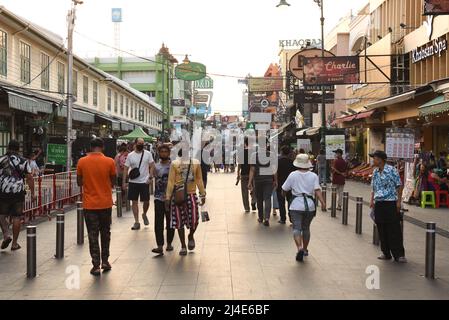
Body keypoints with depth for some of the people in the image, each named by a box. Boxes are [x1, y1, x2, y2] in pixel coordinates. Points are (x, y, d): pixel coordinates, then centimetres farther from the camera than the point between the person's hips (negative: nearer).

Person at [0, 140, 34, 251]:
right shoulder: (24, 161, 0)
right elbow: (29, 178, -2)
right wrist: (32, 193, 3)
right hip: (18, 192, 0)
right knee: (16, 217, 7)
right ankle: (14, 243, 12)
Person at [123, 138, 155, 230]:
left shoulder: (148, 154, -2)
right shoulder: (130, 155, 0)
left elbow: (152, 166, 0)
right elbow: (126, 169, 3)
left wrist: (150, 177, -11)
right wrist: (124, 182, -2)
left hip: (144, 182, -1)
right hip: (133, 182, 1)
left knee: (146, 201, 4)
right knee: (134, 202, 4)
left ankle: (144, 214, 35)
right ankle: (136, 222, 11)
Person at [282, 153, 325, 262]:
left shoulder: (293, 175, 0)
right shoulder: (313, 176, 3)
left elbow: (284, 189, 5)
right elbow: (317, 190, -10)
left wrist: (283, 195, 26)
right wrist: (322, 201, -14)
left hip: (296, 205, -2)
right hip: (310, 205, 3)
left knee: (297, 228, -4)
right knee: (306, 228, 19)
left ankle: (300, 248, -26)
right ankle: (305, 249, 29)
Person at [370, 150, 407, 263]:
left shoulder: (391, 170, -8)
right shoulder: (375, 172, 10)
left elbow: (398, 186, -6)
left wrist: (399, 201, -9)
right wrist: (372, 201, 11)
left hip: (391, 203, -6)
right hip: (378, 203, 6)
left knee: (394, 230, -3)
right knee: (382, 230, 9)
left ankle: (399, 254, 5)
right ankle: (386, 253, 19)